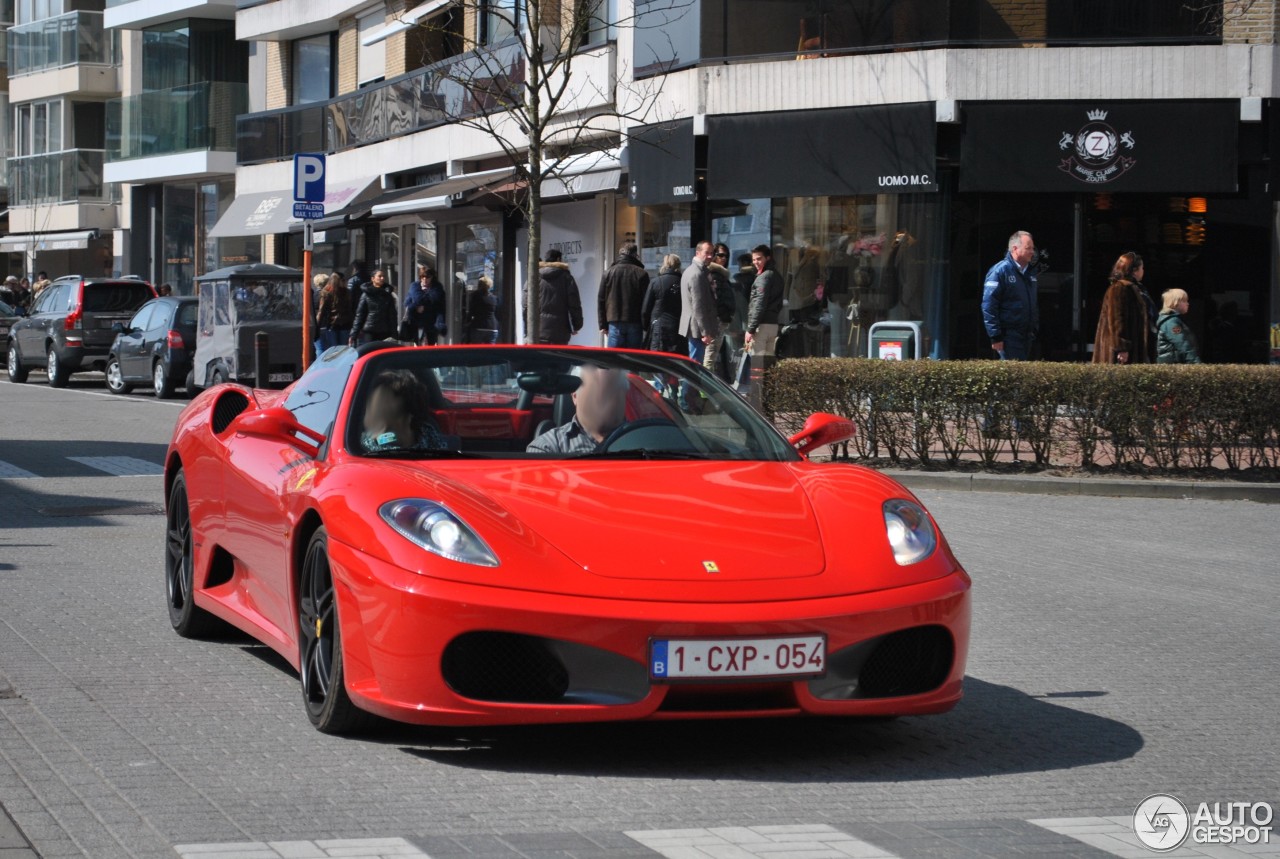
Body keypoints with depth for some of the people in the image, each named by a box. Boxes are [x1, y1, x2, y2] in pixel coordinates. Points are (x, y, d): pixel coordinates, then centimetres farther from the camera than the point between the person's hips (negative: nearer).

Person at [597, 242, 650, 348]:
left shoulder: (608, 273, 6)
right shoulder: (642, 274, 0)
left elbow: (601, 300, 6)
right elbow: (646, 302, -1)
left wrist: (603, 325, 9)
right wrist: (646, 326, 4)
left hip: (615, 323, 1)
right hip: (635, 323, -1)